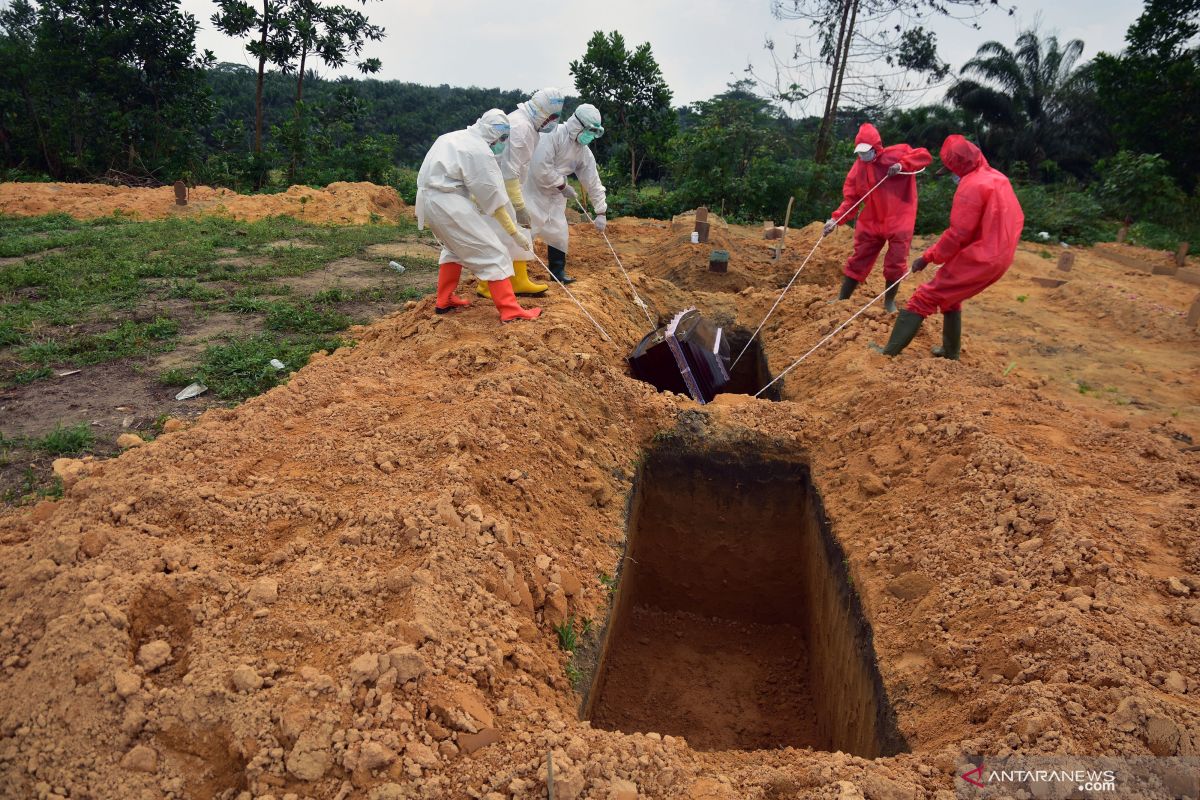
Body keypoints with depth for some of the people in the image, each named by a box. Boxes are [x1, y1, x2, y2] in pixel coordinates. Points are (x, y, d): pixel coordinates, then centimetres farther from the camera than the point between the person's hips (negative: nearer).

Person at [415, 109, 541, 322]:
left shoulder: (456, 137, 16)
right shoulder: (480, 152, -11)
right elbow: (493, 197, -10)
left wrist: (476, 203, 8)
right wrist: (515, 232, -4)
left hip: (428, 197, 9)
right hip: (446, 202, -9)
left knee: (455, 246, 29)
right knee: (492, 252, -6)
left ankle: (444, 301, 33)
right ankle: (511, 311, -8)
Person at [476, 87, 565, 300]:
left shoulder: (526, 123, 10)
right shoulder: (521, 127, -23)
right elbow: (509, 171, -26)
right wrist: (519, 205, -24)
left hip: (503, 188, 10)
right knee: (498, 235, -4)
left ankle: (519, 282, 17)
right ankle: (486, 286, 6)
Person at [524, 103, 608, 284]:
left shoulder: (584, 153, -1)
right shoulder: (554, 134, -23)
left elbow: (593, 181, 4)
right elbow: (541, 167, -30)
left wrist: (601, 212, 3)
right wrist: (563, 186, -20)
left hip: (554, 194, 7)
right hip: (533, 189, -7)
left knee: (559, 231, 7)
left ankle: (558, 271, 21)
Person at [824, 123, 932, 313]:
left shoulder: (896, 153, -7)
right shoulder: (858, 168, 1)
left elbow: (925, 155, -10)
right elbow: (851, 199, -1)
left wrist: (902, 164, -24)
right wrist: (836, 219, -16)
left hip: (898, 219, -3)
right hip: (871, 222, 3)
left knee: (895, 263, 2)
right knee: (858, 260, 6)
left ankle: (890, 301, 19)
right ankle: (841, 300, 15)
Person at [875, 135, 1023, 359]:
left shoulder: (971, 185, -16)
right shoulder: (999, 178, 12)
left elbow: (958, 234, -19)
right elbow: (1017, 219, 18)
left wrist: (928, 257, -12)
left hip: (977, 259, -9)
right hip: (999, 257, 9)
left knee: (924, 297, -9)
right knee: (950, 296, 26)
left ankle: (889, 352, -13)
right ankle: (951, 352, 32)